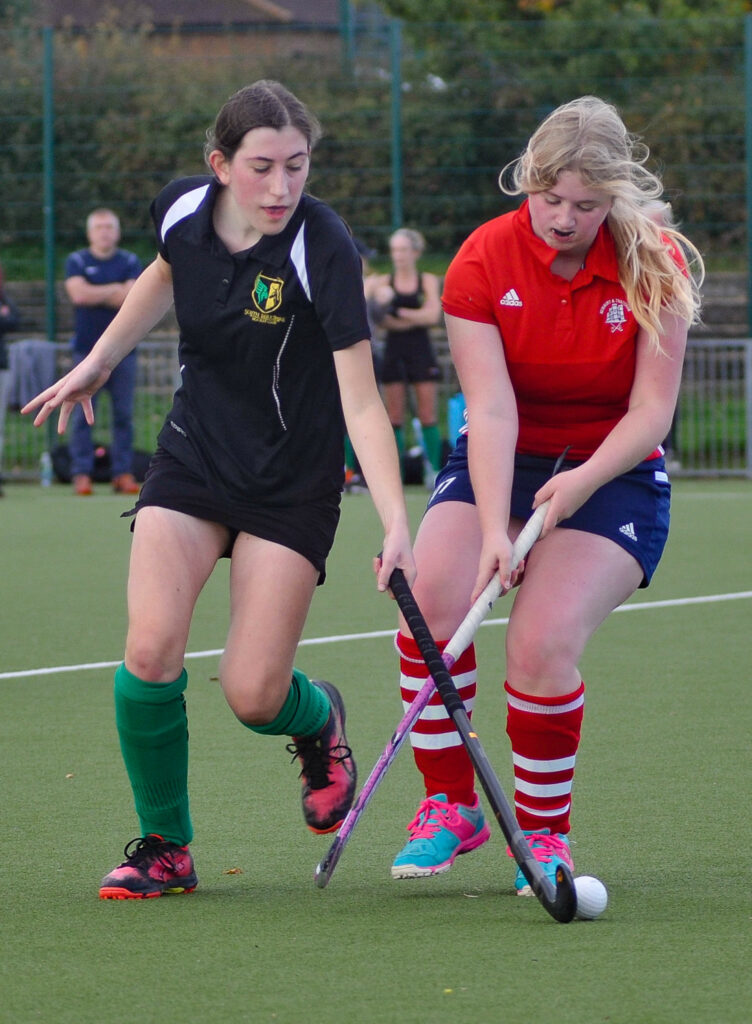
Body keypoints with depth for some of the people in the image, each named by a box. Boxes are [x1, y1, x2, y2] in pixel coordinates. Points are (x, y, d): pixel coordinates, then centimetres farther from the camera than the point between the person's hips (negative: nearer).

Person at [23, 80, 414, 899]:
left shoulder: (322, 251, -24)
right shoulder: (183, 210, -10)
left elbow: (361, 402, -26)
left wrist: (396, 525, -35)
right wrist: (98, 361, 18)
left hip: (292, 484, -3)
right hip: (194, 457, 3)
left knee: (252, 695, -10)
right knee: (150, 650, -17)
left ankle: (316, 717, 29)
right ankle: (164, 846, 3)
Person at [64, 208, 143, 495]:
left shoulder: (130, 262, 9)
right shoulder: (76, 261, 7)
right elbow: (78, 294, -10)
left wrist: (95, 294, -7)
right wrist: (115, 290, -4)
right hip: (87, 349, -1)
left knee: (124, 414, 0)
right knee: (82, 414, -4)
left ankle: (123, 472, 3)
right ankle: (81, 474, -3)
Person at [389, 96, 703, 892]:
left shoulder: (656, 266, -13)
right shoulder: (483, 261, -12)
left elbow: (652, 411, -12)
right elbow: (491, 409, -20)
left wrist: (583, 479, -30)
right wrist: (492, 529, -32)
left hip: (612, 477, -2)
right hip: (501, 466, 2)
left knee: (542, 643, -24)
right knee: (432, 594, -26)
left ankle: (544, 832, 0)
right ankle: (449, 807, -8)